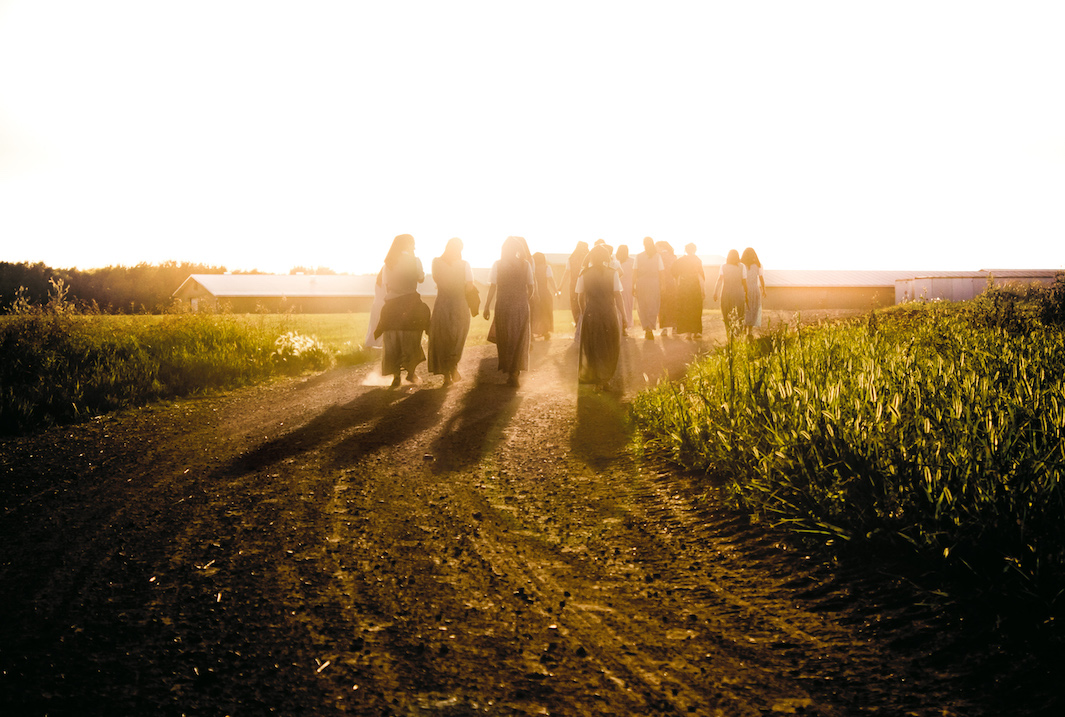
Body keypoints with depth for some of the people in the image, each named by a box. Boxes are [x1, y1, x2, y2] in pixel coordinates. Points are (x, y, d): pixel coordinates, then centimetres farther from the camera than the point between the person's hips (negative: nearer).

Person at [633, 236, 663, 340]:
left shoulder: (638, 256, 1)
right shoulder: (657, 256, 1)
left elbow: (635, 272, -1)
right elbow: (660, 273, 1)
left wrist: (633, 286, 2)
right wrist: (660, 288, 6)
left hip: (641, 283, 0)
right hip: (654, 284, 0)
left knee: (641, 307, 11)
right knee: (653, 308, 7)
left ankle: (646, 328, 1)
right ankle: (650, 329, -3)